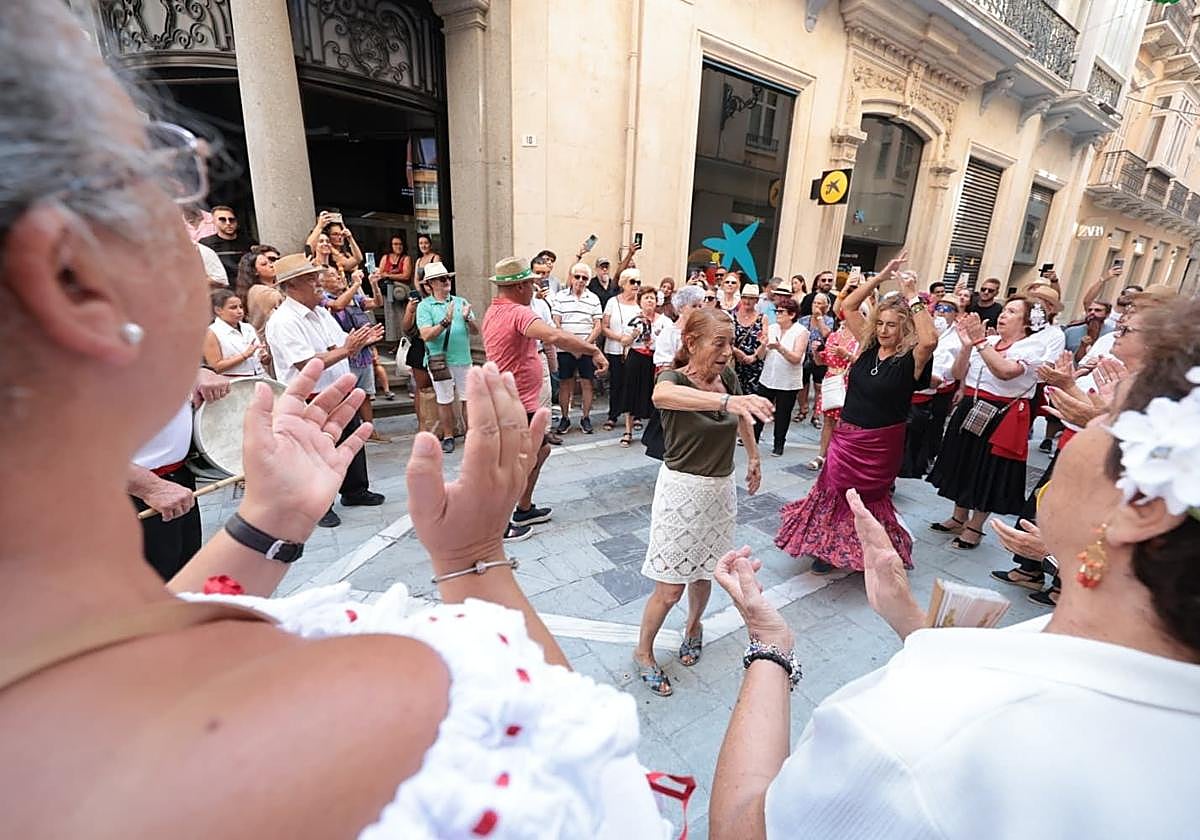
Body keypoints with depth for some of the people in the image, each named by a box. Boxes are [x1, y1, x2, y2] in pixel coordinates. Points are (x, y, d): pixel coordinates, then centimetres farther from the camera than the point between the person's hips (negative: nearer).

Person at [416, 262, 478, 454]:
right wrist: (446, 322, -21)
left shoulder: (461, 302, 10)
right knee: (444, 401, 6)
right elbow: (426, 335, -11)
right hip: (440, 361, -2)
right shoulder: (424, 306, 1)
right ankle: (448, 437, 19)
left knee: (468, 399, 5)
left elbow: (475, 331, 6)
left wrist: (467, 318, -13)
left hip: (463, 359, 3)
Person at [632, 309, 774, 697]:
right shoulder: (675, 378, -20)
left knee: (704, 573, 21)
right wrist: (726, 400, -60)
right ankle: (643, 653, 28)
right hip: (682, 490, -5)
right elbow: (661, 395, -48)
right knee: (670, 588, 2)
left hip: (721, 488, 6)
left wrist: (753, 456, 23)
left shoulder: (727, 378, -3)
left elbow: (742, 419, 19)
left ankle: (694, 627, 51)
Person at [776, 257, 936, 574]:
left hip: (881, 443, -4)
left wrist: (911, 297, -28)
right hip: (846, 437, 5)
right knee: (834, 493, 12)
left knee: (869, 498, 13)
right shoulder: (868, 346, -1)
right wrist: (882, 275, -8)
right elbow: (848, 306, 0)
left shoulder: (910, 359, -14)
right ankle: (829, 549, 31)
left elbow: (930, 340, -37)